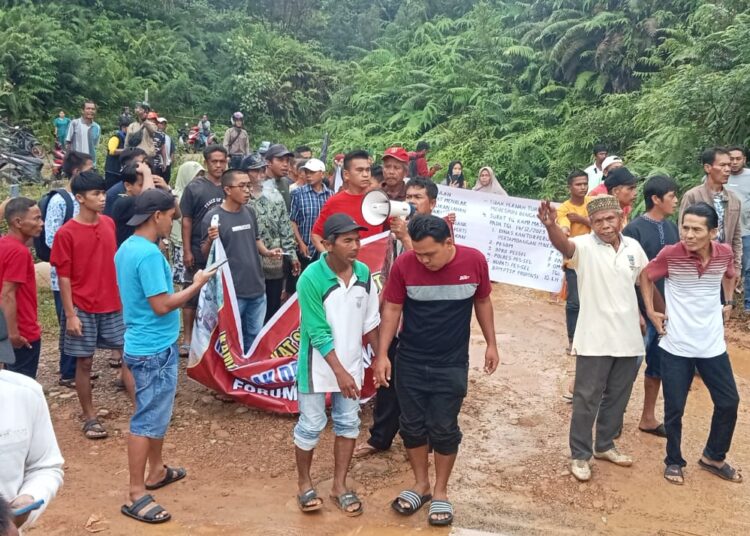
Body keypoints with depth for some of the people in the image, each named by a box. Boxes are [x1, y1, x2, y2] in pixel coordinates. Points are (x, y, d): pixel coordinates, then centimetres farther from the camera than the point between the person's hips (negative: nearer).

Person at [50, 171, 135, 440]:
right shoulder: (66, 233, -12)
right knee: (84, 362, 7)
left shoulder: (109, 224, 3)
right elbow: (63, 277, -10)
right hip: (83, 309, -4)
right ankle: (89, 417, 21)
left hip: (114, 306, 5)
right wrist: (70, 314, -12)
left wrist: (124, 296, 11)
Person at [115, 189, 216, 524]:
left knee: (156, 413, 22)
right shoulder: (149, 253, -23)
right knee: (147, 419, -2)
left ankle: (156, 470, 36)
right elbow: (161, 305, -24)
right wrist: (196, 285, -13)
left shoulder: (127, 248, 8)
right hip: (155, 350, -10)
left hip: (145, 344, 10)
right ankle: (136, 495, 6)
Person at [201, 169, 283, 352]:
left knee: (254, 336, 19)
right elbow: (205, 254, -9)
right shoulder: (213, 216, -13)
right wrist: (211, 241, -31)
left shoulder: (249, 212, 5)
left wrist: (267, 252, 0)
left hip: (256, 288, 6)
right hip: (231, 291, -6)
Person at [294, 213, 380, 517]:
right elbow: (319, 334, -21)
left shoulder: (363, 273, -6)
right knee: (311, 426, 8)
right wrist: (340, 372, -21)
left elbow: (370, 322, 5)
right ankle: (304, 484, 30)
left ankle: (339, 486, 29)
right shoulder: (311, 279, -22)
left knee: (348, 424, 13)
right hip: (318, 366, -5)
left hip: (351, 364, 5)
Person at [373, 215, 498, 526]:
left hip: (452, 365, -1)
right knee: (412, 425, 11)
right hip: (409, 363, 1)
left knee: (443, 428, 6)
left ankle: (440, 491, 24)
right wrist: (382, 354, -8)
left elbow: (482, 302, 4)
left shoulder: (474, 261, -12)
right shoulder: (403, 265, -15)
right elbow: (392, 309, -5)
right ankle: (421, 484, 31)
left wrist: (491, 344, 7)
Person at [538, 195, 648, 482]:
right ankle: (580, 455, 16)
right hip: (595, 338, -5)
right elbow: (564, 244, -37)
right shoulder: (585, 246, -13)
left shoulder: (633, 247, 2)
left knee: (617, 397, 17)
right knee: (587, 398, 3)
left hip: (628, 337, 5)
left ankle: (605, 445, 34)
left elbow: (645, 281, 19)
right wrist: (551, 225, -57)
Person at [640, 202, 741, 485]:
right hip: (676, 346, -3)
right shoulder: (670, 254, -18)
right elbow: (645, 276, 0)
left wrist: (729, 304, 10)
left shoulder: (724, 253, -8)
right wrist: (651, 311, -4)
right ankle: (674, 461, 28)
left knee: (729, 402, 12)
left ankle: (713, 457, 33)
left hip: (712, 344, 3)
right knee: (674, 408, 6)